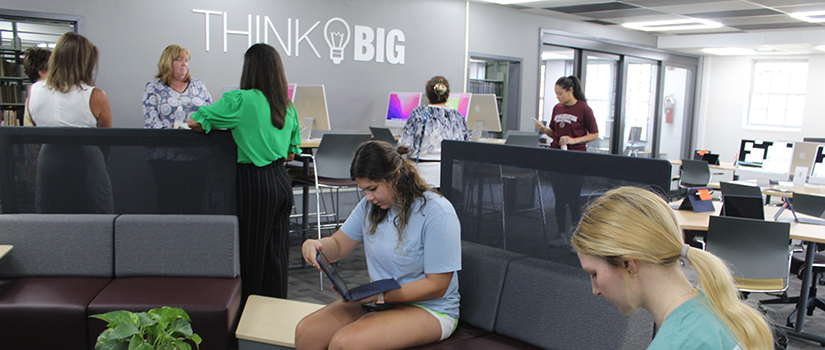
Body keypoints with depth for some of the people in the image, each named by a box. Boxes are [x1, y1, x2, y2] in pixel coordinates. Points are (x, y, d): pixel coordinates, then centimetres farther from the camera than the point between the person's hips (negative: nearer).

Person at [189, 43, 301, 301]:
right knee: (277, 251, 14)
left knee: (252, 251, 5)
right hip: (282, 180, 7)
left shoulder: (241, 99, -12)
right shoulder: (287, 105, 8)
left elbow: (195, 122, -7)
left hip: (256, 182, -6)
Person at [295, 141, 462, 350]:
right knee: (306, 331, -14)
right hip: (379, 300, 7)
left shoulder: (437, 212, -19)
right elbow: (338, 245, 13)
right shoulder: (371, 205, 5)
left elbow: (437, 285, -18)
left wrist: (380, 296, -26)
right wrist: (313, 244, -12)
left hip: (430, 310, -7)